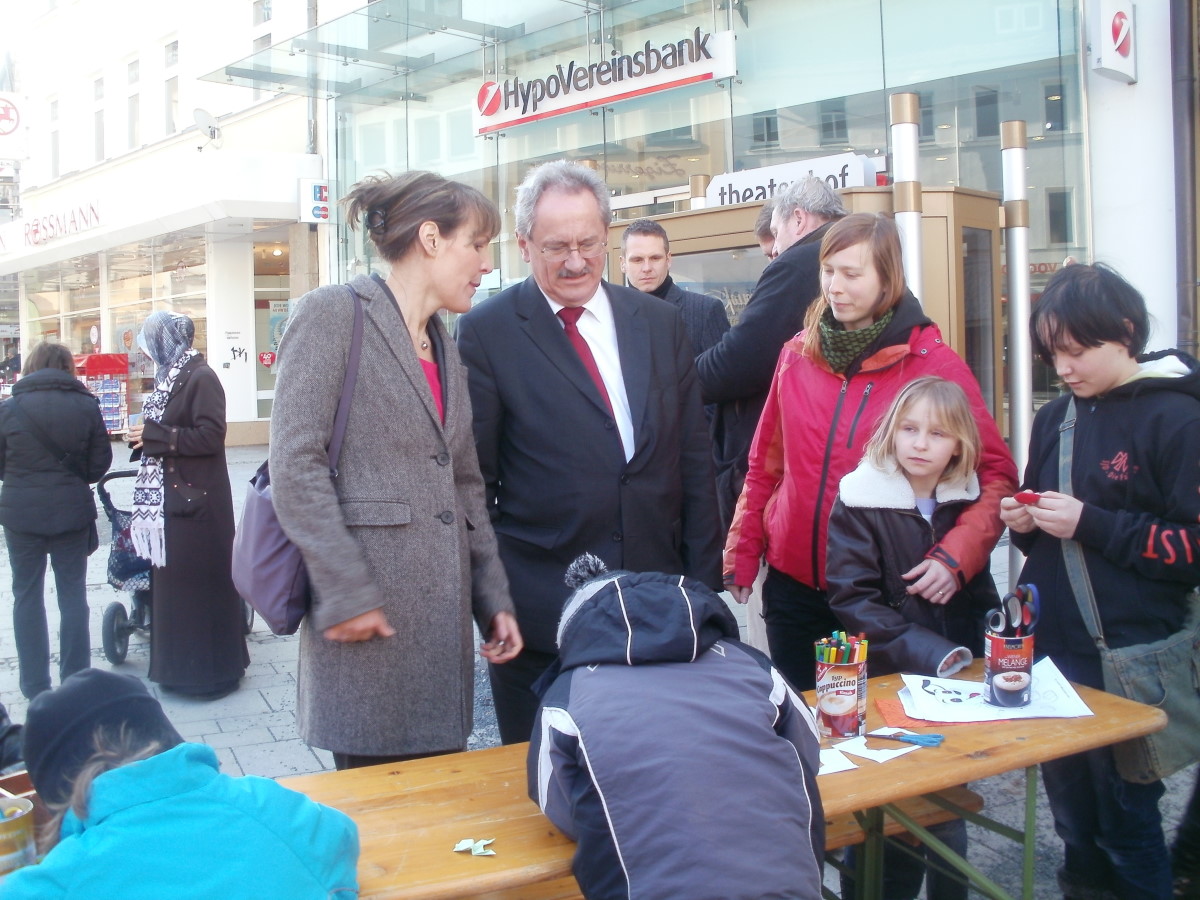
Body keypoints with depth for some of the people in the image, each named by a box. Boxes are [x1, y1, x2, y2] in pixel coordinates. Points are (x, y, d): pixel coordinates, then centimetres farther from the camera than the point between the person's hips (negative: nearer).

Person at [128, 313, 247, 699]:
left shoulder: (201, 378, -12)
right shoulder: (171, 378, 14)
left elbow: (210, 436, -20)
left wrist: (154, 436, -16)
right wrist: (146, 437, 0)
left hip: (195, 499, -9)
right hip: (169, 497, 9)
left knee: (200, 579, -2)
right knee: (171, 579, 12)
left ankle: (211, 668, 8)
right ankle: (180, 666, 22)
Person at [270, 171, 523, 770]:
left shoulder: (445, 347, 18)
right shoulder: (333, 314, -6)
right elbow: (296, 462, -14)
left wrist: (492, 598, 12)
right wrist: (345, 591, -17)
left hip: (443, 615, 7)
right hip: (369, 622, -7)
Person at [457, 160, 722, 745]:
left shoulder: (661, 323, 8)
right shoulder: (487, 333, -4)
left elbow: (693, 461, 9)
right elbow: (476, 475, -2)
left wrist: (704, 583, 6)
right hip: (540, 609, -3)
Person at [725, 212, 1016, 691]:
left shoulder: (935, 364, -7)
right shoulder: (798, 354, 2)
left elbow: (995, 472, -7)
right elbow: (765, 465, 9)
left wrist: (955, 555, -20)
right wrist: (741, 555, 6)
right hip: (794, 585, 3)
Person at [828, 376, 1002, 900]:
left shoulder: (966, 501, 4)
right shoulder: (859, 500, -11)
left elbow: (981, 596, 15)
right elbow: (853, 602, -16)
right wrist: (930, 654, -24)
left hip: (955, 684, 4)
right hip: (883, 682, -4)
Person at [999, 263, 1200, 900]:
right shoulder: (1055, 418, 9)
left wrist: (1090, 525, -19)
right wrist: (1026, 523, -2)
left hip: (1127, 661, -6)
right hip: (1050, 649, 6)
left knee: (1126, 814, 6)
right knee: (1071, 811, 16)